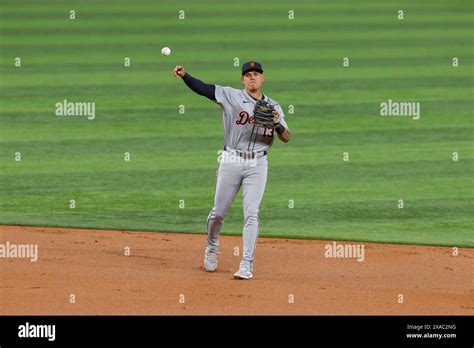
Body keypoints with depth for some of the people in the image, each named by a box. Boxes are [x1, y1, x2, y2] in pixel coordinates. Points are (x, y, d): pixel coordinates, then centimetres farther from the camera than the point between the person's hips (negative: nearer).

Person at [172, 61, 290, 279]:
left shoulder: (273, 107, 7)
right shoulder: (231, 97, 0)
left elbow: (286, 138, 2)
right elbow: (203, 88, -11)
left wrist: (277, 123, -19)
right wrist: (184, 75, -27)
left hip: (257, 165, 1)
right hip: (231, 161, 0)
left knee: (251, 214, -8)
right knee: (219, 211, 7)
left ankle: (246, 265, -6)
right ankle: (212, 247, 36)